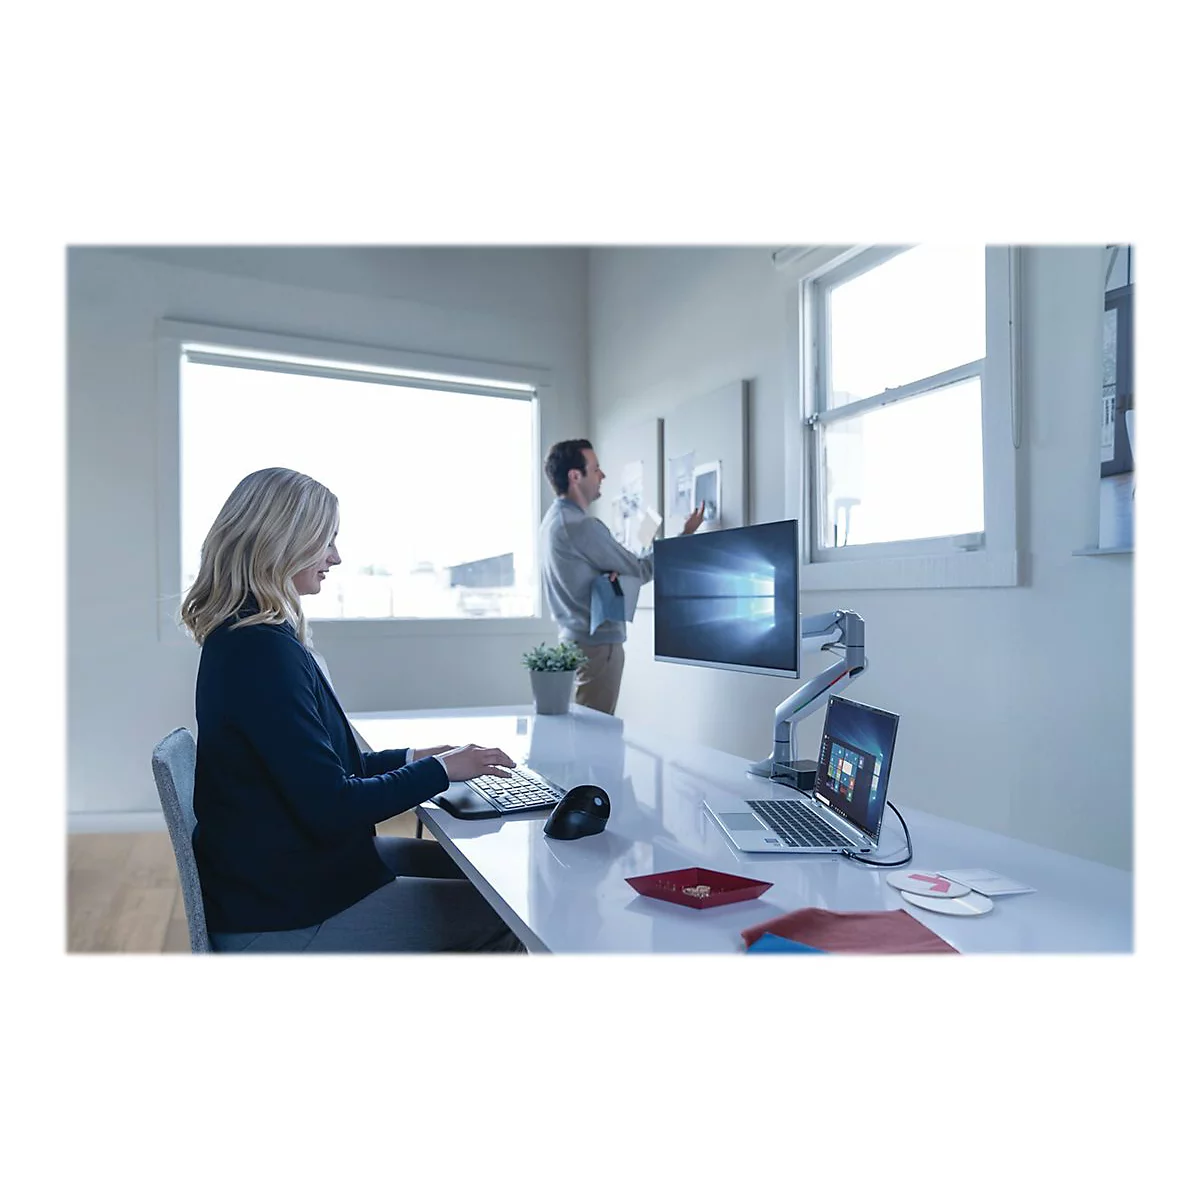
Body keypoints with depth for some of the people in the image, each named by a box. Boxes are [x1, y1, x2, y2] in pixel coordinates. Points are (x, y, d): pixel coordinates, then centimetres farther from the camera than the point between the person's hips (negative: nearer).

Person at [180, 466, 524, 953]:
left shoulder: (240, 636, 6)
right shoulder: (262, 650, -26)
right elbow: (331, 806, -25)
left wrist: (409, 758, 7)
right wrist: (439, 770, -13)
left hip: (277, 869, 10)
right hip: (278, 918, -10)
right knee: (497, 916, -4)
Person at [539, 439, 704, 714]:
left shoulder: (554, 519, 10)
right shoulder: (582, 526, -20)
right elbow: (640, 570, -11)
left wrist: (611, 574, -8)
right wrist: (686, 534, -1)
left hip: (574, 639, 10)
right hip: (597, 643, -10)